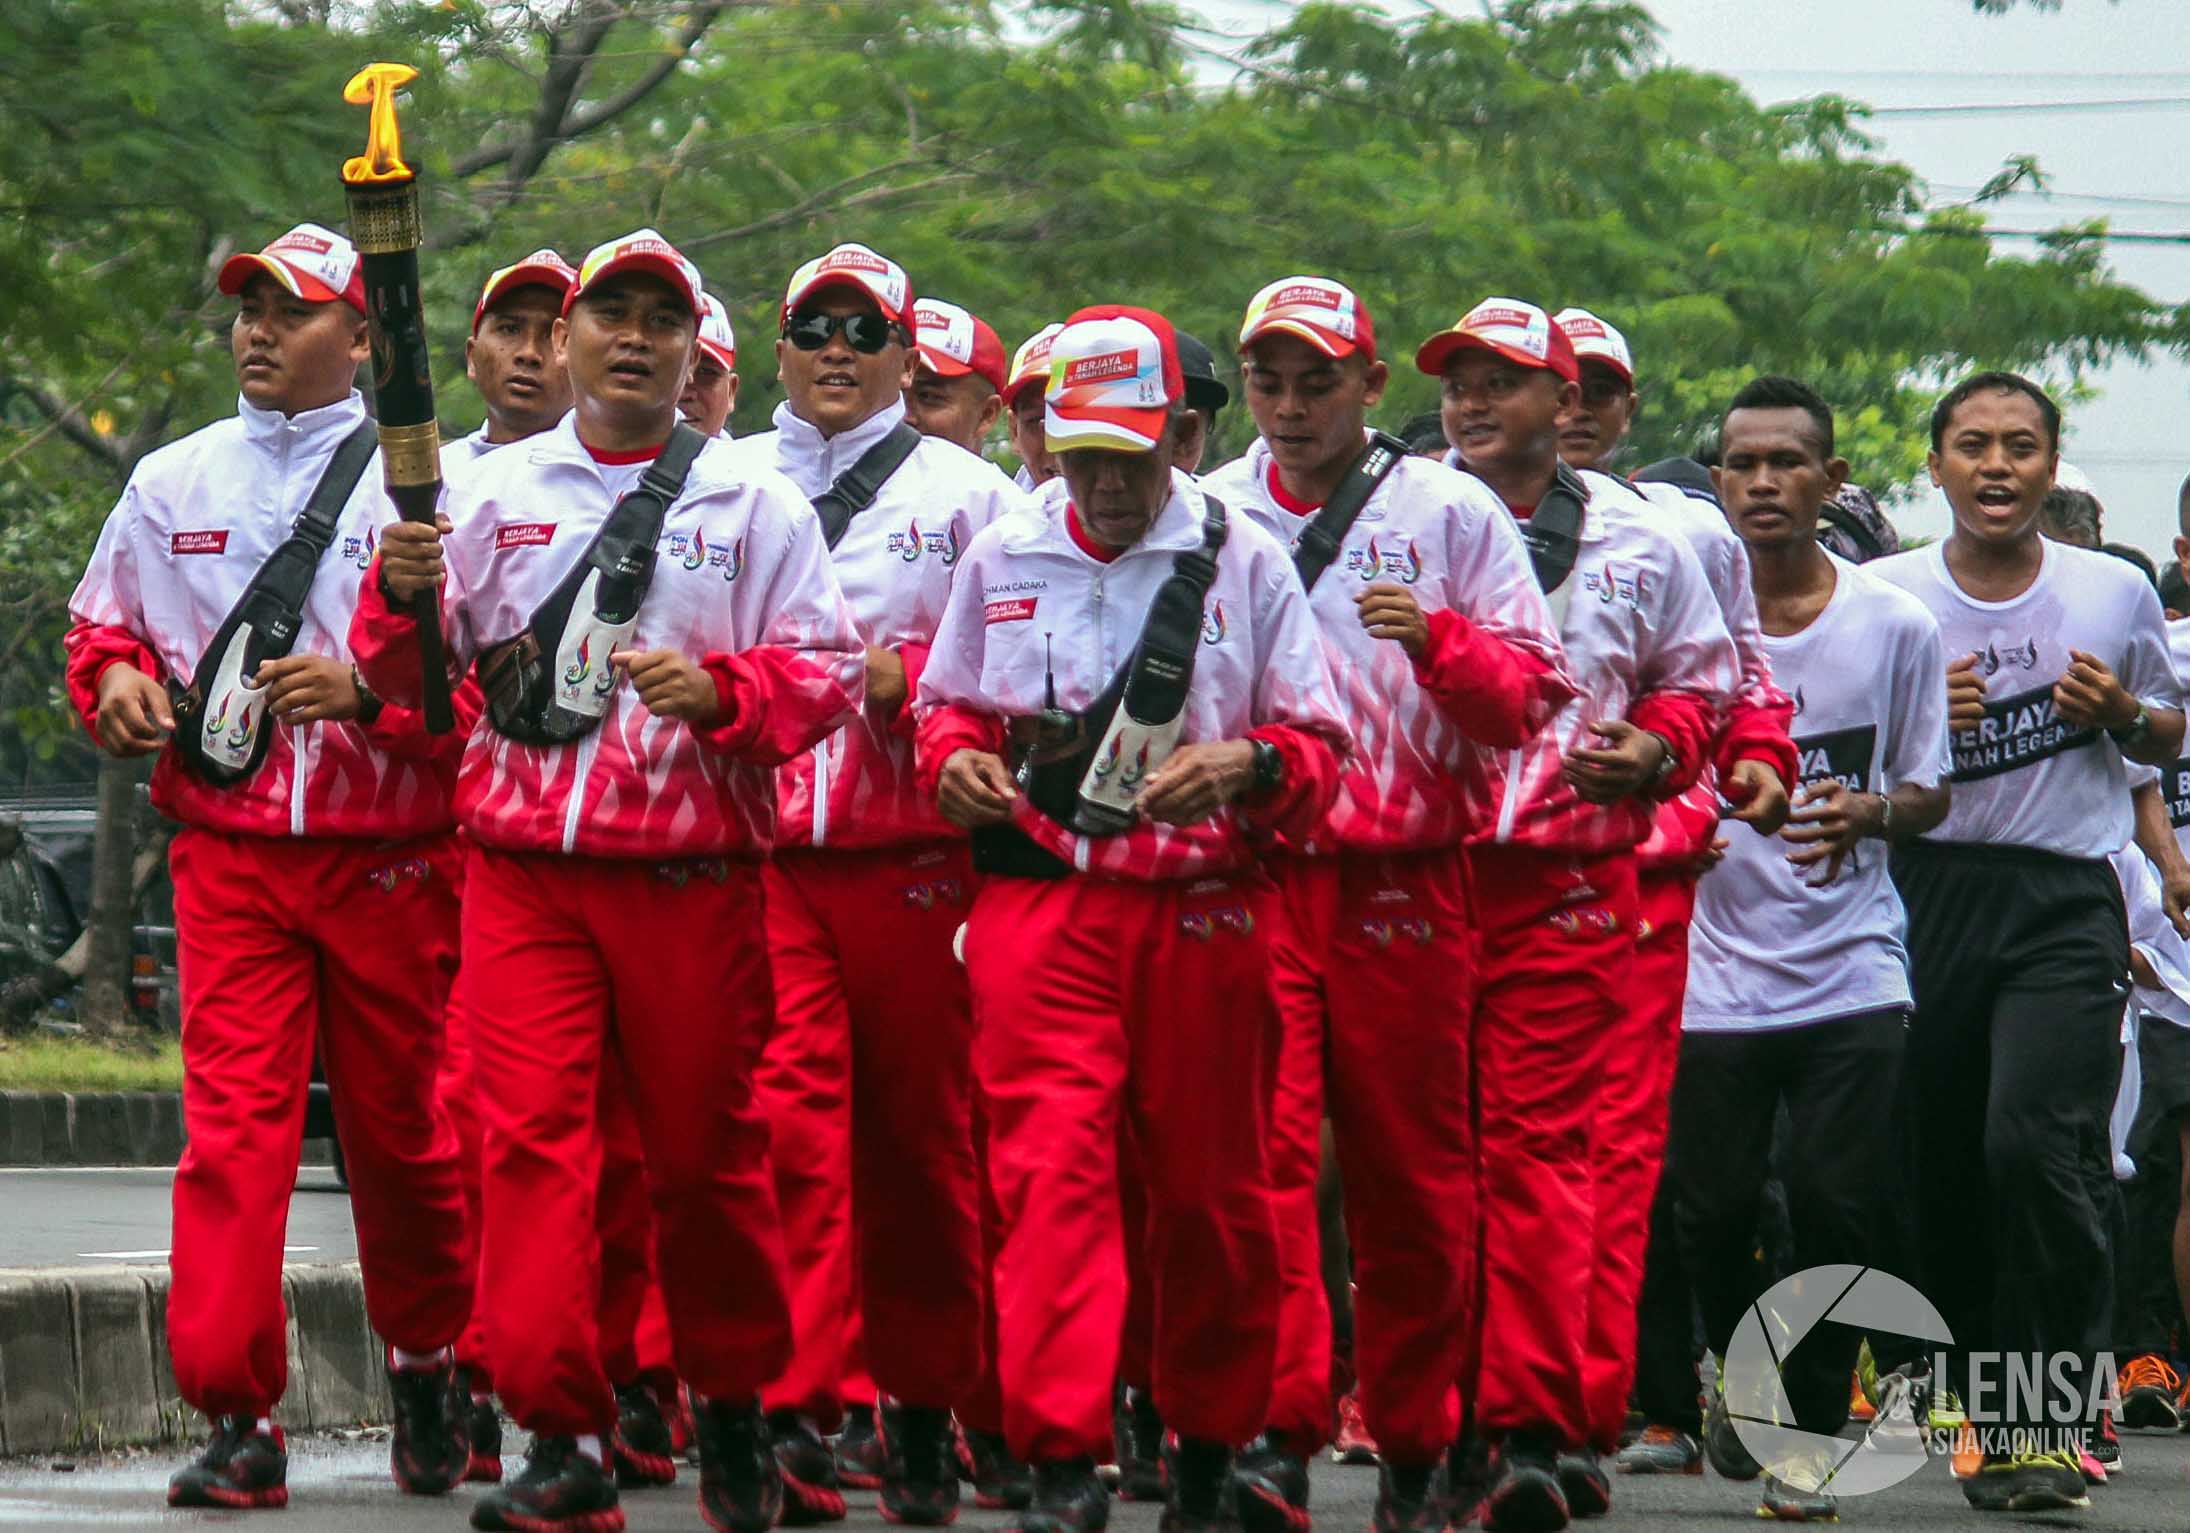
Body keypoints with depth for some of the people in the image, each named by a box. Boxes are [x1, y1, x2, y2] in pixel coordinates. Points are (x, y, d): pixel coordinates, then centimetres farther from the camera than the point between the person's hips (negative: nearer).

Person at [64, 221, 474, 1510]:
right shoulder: (171, 485, 11)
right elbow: (102, 629, 22)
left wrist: (370, 693, -18)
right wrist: (119, 682, 0)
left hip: (387, 857, -2)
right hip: (229, 853, 2)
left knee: (400, 1125, 8)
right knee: (233, 1121, -9)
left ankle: (430, 1367, 29)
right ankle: (238, 1417, -10)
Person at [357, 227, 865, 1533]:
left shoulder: (751, 501, 6)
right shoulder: (497, 494, 11)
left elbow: (829, 667, 1)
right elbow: (413, 677, 10)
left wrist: (719, 689, -16)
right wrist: (404, 597, -11)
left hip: (694, 872, -1)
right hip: (524, 866, 1)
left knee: (706, 1151, 6)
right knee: (533, 1135, -9)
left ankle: (735, 1414, 24)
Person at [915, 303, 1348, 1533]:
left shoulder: (1245, 560, 3)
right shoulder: (1001, 558, 10)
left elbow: (1320, 742, 4)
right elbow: (948, 700, 21)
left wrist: (1245, 764, -17)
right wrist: (954, 758, -2)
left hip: (1203, 908, 0)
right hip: (1040, 895, 0)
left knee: (1210, 1179, 7)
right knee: (1054, 1159, -13)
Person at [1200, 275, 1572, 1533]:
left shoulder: (1452, 512, 5)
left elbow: (1533, 691, 1)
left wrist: (1438, 637, -16)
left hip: (1405, 884, -1)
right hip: (1250, 874, 1)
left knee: (1415, 1175, 4)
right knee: (1263, 1151, -12)